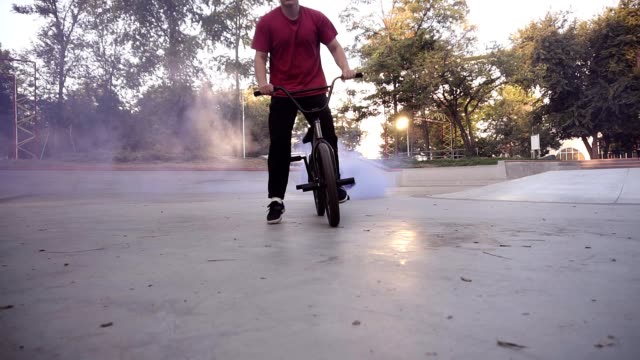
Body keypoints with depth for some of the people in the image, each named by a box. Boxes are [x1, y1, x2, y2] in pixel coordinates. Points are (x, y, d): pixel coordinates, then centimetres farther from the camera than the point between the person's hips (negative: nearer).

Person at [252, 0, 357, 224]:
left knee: (329, 138, 3)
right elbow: (260, 57, -3)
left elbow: (334, 46, 5)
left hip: (315, 90, 1)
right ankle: (276, 200, 1)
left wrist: (345, 67, -13)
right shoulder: (266, 22, -3)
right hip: (282, 93, -1)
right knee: (279, 144, -5)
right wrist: (262, 82, -22)